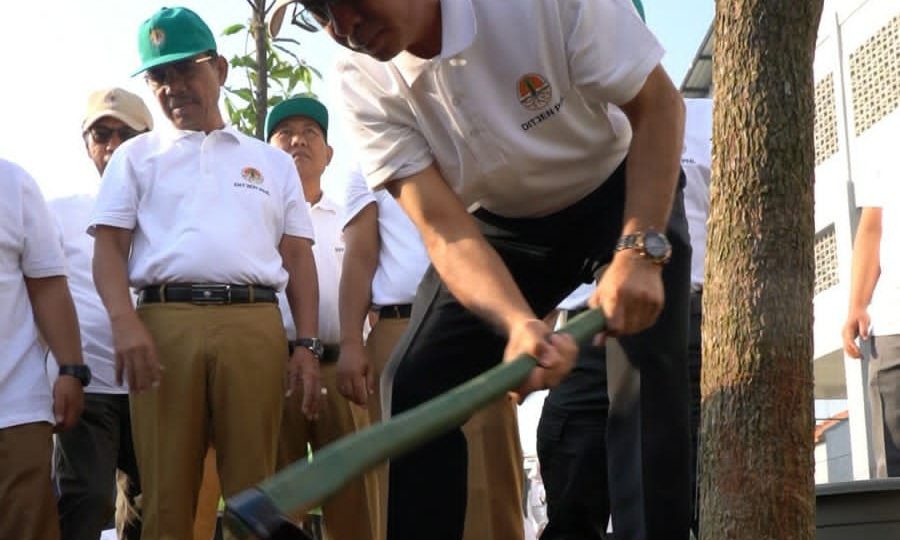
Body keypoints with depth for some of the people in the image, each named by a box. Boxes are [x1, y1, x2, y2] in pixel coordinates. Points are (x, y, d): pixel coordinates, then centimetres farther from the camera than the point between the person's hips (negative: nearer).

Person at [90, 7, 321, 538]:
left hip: (255, 325, 1)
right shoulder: (136, 156, 18)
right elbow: (109, 245, 8)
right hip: (164, 323, -1)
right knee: (167, 489, -3)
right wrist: (125, 323, -10)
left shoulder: (273, 161, 21)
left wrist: (307, 345, 4)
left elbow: (298, 258, 17)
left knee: (254, 488, -3)